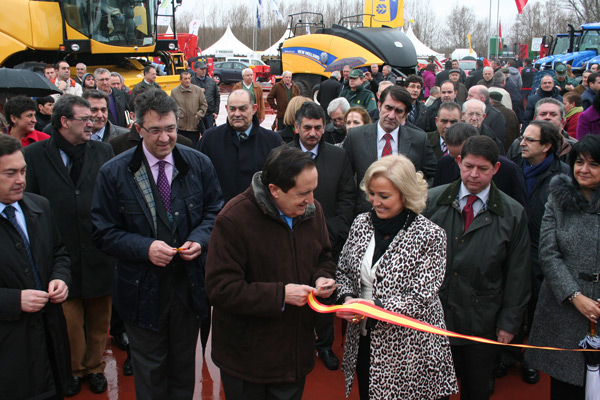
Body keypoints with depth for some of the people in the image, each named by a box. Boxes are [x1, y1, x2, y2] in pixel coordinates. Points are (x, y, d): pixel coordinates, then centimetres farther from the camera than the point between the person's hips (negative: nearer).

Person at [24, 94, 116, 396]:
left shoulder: (104, 151, 3)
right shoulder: (35, 155, -3)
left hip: (98, 252, 2)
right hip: (61, 254, -2)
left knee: (98, 320, 15)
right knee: (69, 321, 10)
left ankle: (95, 367, 37)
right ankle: (74, 369, 34)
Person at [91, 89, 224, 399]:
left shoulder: (199, 164, -4)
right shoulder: (113, 173, -10)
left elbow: (215, 210, 5)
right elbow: (104, 232, -7)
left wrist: (200, 239, -15)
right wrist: (145, 247, -24)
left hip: (189, 285, 2)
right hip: (143, 289, -2)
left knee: (184, 366, 22)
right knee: (150, 373, 17)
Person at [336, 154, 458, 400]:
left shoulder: (430, 235, -16)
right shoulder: (361, 224, -2)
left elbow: (421, 299, -18)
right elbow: (343, 271, 8)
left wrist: (372, 306, -27)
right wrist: (348, 298, -12)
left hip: (408, 350, -4)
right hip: (363, 341, 5)